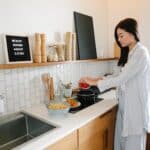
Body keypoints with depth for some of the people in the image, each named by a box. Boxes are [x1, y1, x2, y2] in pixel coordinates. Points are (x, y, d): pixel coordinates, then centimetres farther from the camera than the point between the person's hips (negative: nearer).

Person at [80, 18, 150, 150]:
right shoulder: (129, 53, 12)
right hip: (126, 104, 8)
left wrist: (95, 82, -14)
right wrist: (102, 79, 3)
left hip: (135, 105, -8)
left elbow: (122, 79, -21)